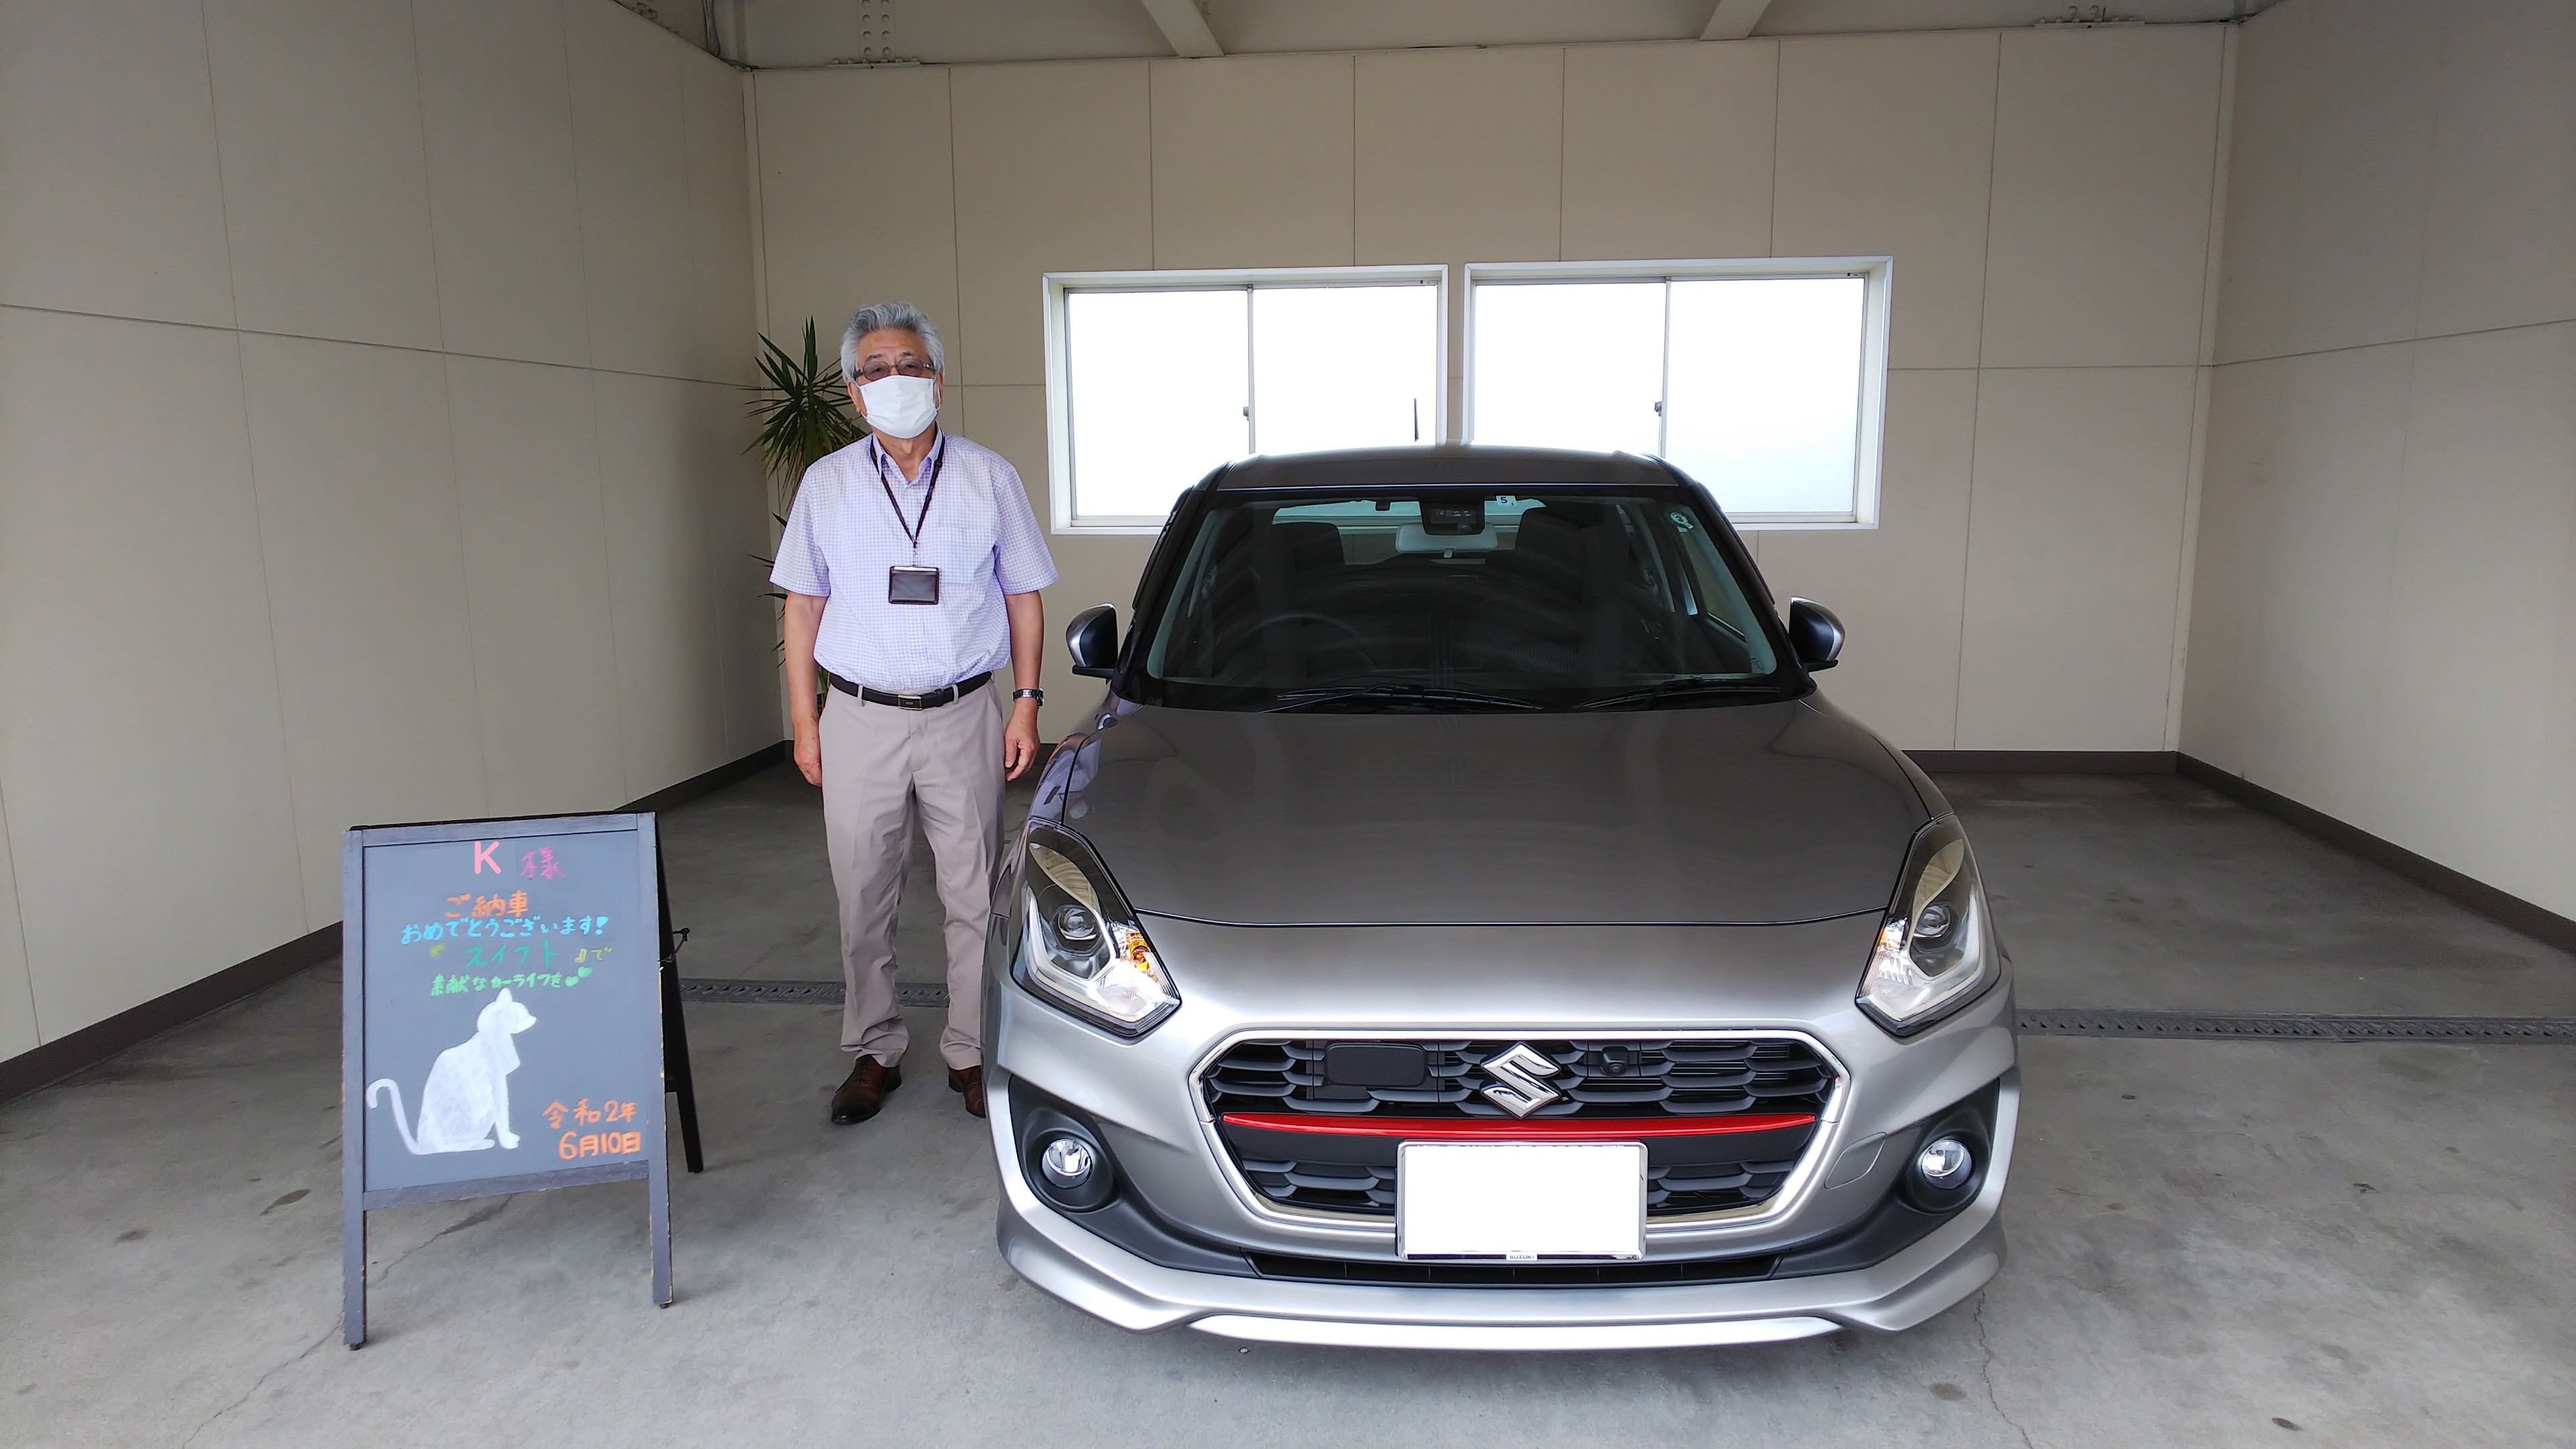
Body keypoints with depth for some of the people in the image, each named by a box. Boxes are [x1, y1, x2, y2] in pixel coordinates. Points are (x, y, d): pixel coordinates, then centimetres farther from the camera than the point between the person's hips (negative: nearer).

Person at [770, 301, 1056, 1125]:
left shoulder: (989, 478, 4)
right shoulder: (827, 483, 7)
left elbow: (1024, 599, 8)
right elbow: (804, 606, 9)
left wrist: (1026, 702, -1)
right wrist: (803, 723, 4)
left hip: (963, 717, -1)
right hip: (859, 721, 1)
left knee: (973, 897, 3)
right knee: (863, 901, 7)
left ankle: (973, 1053, 17)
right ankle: (874, 1052, 21)